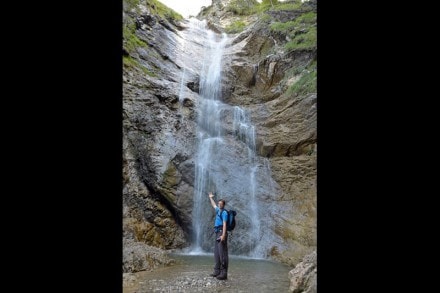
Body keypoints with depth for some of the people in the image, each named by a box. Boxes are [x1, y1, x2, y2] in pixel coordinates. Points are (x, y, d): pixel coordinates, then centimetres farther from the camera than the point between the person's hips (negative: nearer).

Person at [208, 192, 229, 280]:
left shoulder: (224, 212, -7)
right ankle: (217, 271, 17)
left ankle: (224, 273, -14)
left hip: (221, 233, -9)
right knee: (216, 252, 11)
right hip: (217, 233, 9)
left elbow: (224, 224, -16)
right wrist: (211, 198, 51)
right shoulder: (218, 210, 17)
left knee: (222, 252, -12)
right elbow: (213, 205, 39)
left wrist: (223, 235, -25)